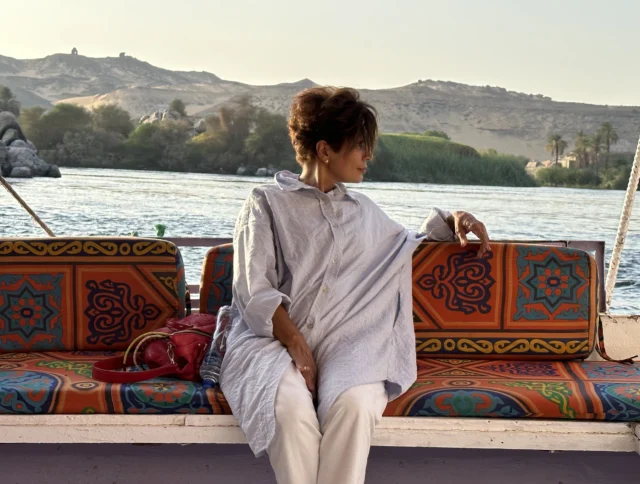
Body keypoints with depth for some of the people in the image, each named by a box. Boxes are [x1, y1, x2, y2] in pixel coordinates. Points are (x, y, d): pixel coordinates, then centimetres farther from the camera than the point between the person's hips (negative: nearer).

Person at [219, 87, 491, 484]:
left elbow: (408, 246, 42)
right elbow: (255, 292, -3)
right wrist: (297, 346, -16)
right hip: (274, 338, -3)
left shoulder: (364, 212, 23)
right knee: (291, 407, -37)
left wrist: (448, 222, 21)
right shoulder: (268, 203, 7)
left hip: (344, 343, 3)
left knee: (355, 403, -33)